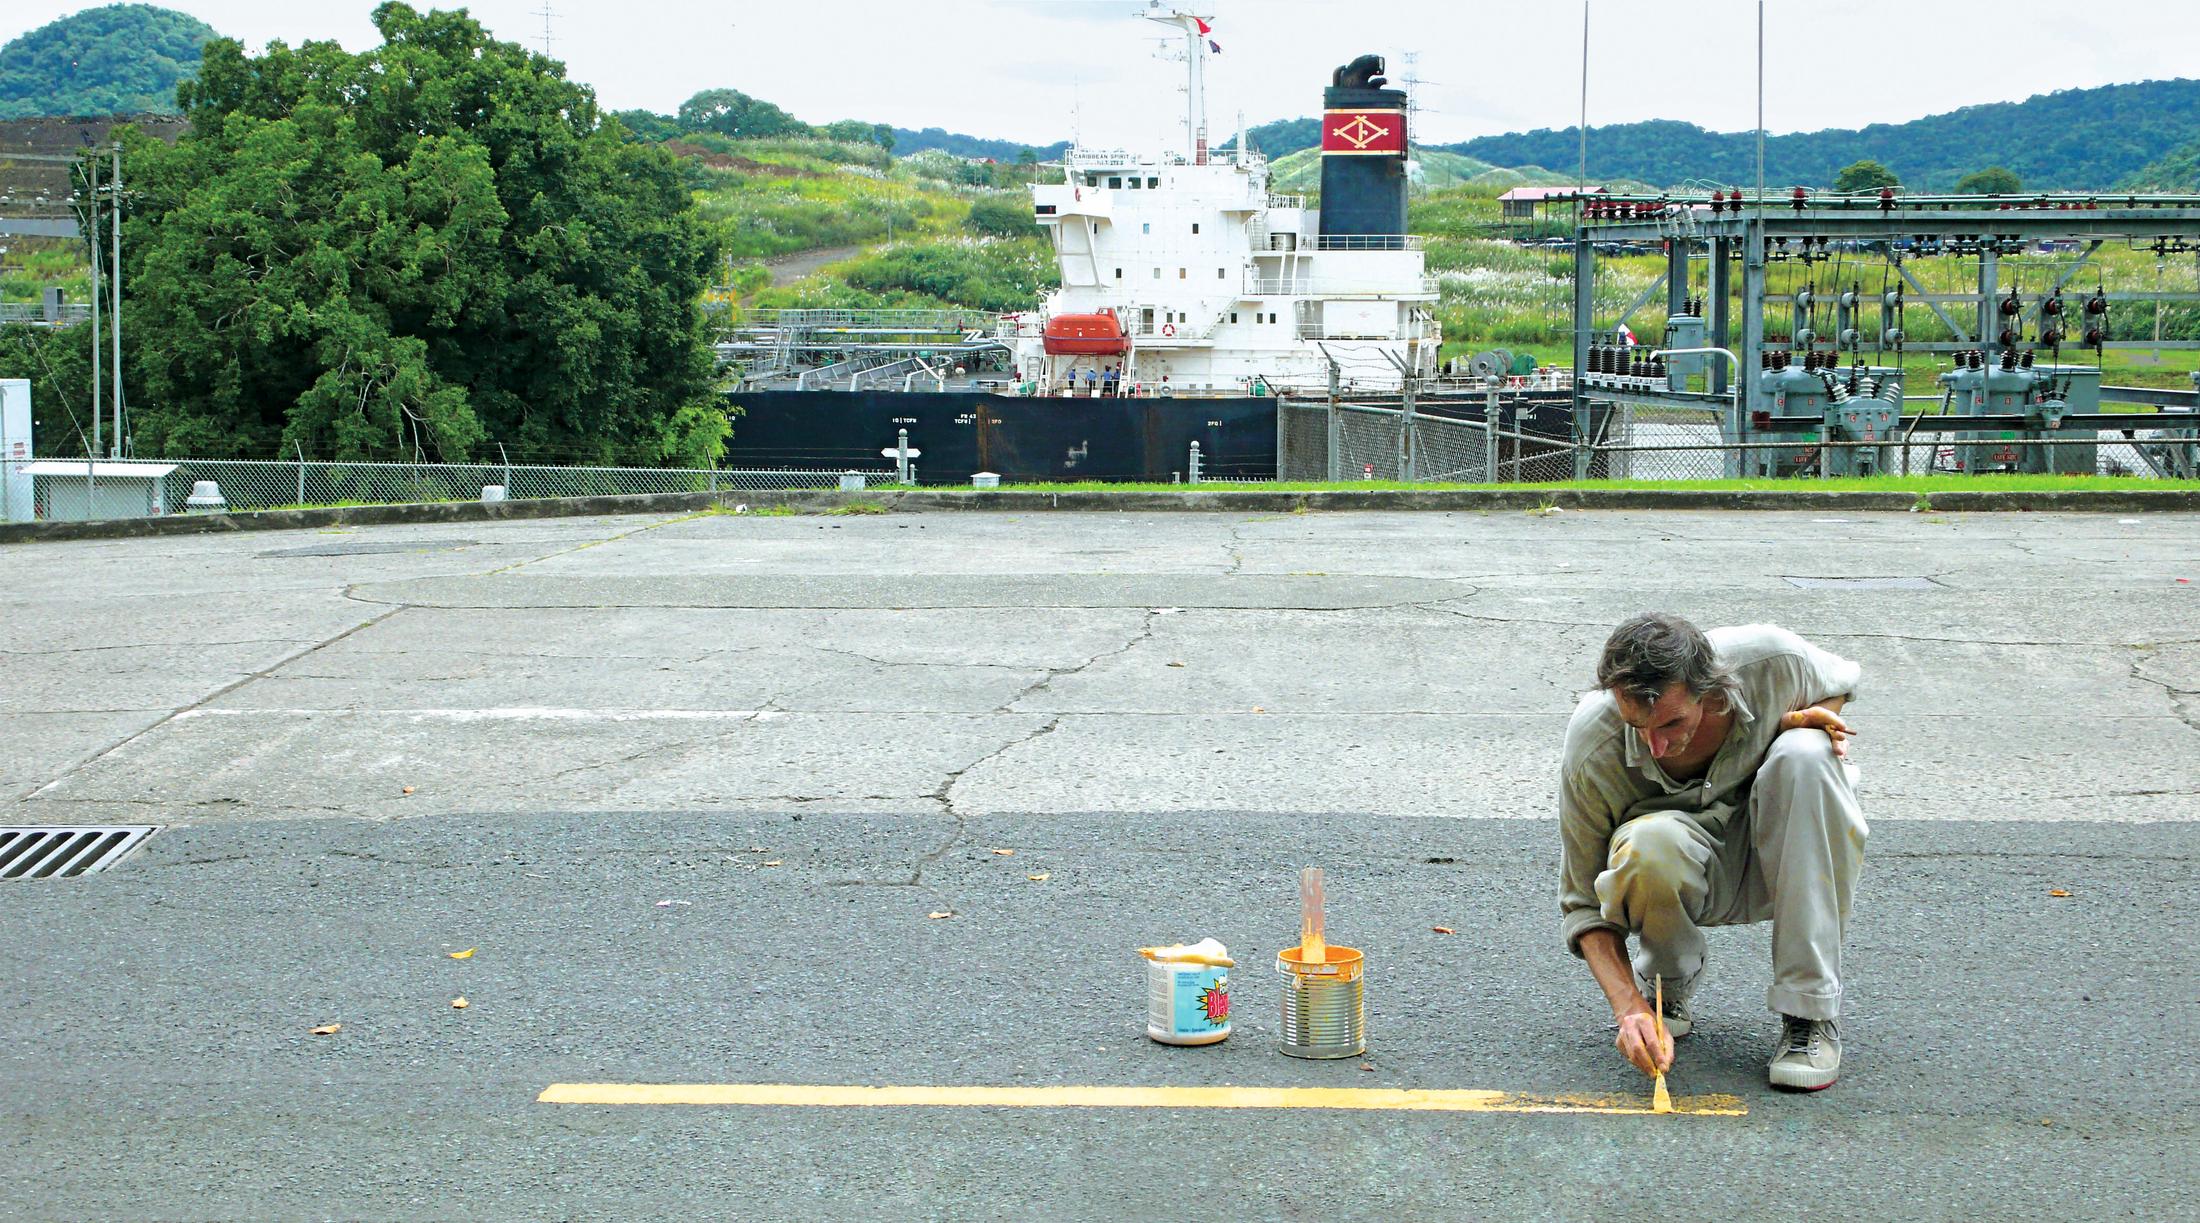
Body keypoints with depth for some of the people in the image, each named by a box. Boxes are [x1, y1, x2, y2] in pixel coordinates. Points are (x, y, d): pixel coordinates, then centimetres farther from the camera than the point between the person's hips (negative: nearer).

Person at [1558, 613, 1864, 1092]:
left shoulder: (1772, 661, -24)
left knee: (1805, 754, -32)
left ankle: (1811, 1012, -27)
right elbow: (1584, 903, -15)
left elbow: (1841, 680, 5)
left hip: (1779, 852, 2)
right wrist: (1629, 1006, -29)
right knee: (1647, 846, -38)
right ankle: (1664, 988, -2)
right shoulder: (1591, 755, -26)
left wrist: (1814, 718, -18)